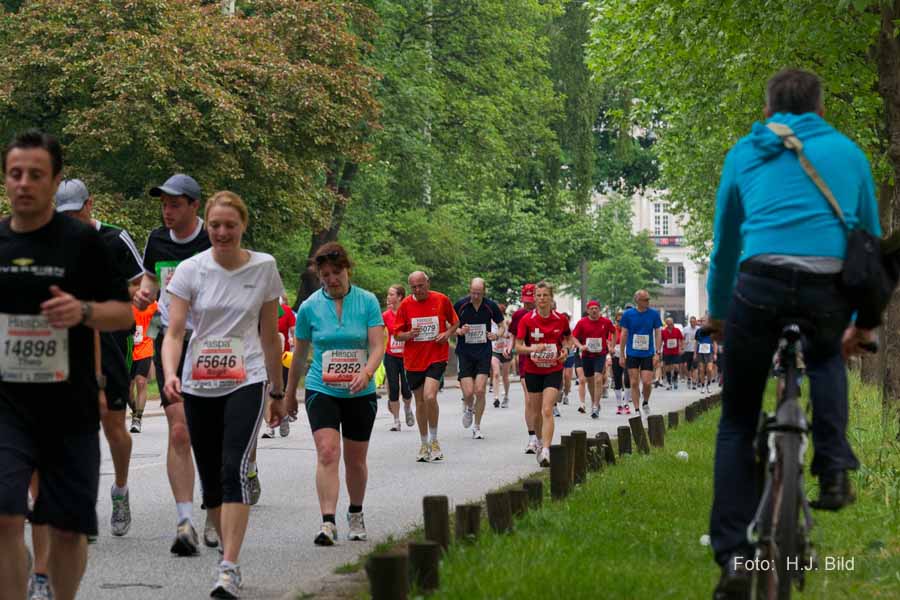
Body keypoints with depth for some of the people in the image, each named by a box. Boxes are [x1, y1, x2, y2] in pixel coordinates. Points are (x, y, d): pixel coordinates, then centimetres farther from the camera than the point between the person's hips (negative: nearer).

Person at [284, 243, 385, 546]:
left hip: (360, 393, 1)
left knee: (356, 460, 11)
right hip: (321, 390, -1)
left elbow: (377, 346, -8)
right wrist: (290, 394, 16)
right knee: (327, 453, -18)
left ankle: (356, 515, 33)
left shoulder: (367, 301, -2)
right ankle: (328, 522, -22)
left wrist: (366, 373, -27)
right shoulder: (309, 307, -1)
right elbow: (299, 354, 9)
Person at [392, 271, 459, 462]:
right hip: (414, 360, 3)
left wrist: (447, 333, -8)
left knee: (430, 396, -20)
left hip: (437, 357, -3)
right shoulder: (405, 305, 0)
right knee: (420, 402, 10)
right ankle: (424, 444, 24)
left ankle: (434, 440, -3)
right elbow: (397, 333, 5)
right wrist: (408, 334, -17)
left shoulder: (441, 300, -2)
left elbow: (455, 322, 12)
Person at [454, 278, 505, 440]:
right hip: (465, 353, 0)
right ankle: (468, 408, 28)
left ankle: (477, 427, 8)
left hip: (484, 353, 0)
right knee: (468, 393, -10)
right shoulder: (460, 305, -5)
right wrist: (459, 331, -17)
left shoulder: (491, 306, -2)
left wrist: (497, 334, -11)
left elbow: (502, 326, 11)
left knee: (480, 391, -9)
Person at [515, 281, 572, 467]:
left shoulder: (561, 319, -4)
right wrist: (533, 349, -27)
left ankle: (545, 451, -20)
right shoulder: (527, 320, -7)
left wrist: (565, 349, -6)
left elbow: (568, 338, 15)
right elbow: (518, 347, -8)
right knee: (537, 411, 13)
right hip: (532, 371, 1)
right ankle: (538, 439, 41)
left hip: (553, 370, -1)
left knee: (547, 410, -15)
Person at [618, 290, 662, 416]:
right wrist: (622, 355, 3)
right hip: (632, 354, 0)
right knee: (634, 383, 0)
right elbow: (624, 335, 4)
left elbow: (657, 334, 3)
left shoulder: (654, 314, 0)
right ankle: (637, 410, 7)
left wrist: (657, 353, -5)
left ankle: (646, 403, 21)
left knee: (647, 382, -7)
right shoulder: (628, 314, -1)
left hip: (648, 354, 0)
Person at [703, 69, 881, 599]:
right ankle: (834, 469, 17)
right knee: (825, 355, 37)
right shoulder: (848, 151, 23)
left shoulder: (745, 153, 22)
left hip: (762, 281, -1)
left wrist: (718, 313, 41)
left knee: (738, 423, 13)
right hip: (830, 287, 1)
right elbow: (870, 237, 29)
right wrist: (865, 319, 39)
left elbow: (724, 244, 29)